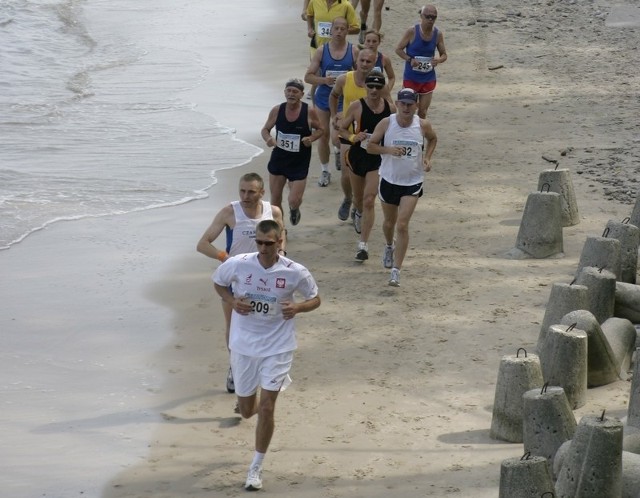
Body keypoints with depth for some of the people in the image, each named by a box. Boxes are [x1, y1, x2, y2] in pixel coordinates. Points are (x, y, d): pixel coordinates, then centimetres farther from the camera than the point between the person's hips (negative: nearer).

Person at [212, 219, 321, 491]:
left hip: (277, 347, -2)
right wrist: (232, 301, -12)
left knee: (266, 408, -10)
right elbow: (218, 282, 8)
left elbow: (315, 299, 1)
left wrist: (297, 307, -21)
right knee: (247, 411, 13)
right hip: (244, 344, 2)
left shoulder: (295, 272, -15)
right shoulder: (237, 264, -12)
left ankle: (256, 468, 6)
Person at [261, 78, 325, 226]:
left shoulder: (309, 112, -13)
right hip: (278, 159, 2)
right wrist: (268, 139, -17)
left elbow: (320, 130, 3)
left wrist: (311, 138, -18)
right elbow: (265, 129, 5)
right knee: (275, 199, 7)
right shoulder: (277, 111, -7)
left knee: (294, 201, -7)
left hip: (299, 163, -2)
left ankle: (294, 209, 32)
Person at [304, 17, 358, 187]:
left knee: (337, 138, -8)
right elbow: (308, 77, -3)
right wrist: (324, 80, -20)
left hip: (343, 100, -1)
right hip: (323, 98, 1)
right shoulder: (322, 51, -4)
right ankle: (325, 171, 23)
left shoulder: (353, 52, -4)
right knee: (323, 136, 6)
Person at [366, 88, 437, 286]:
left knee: (402, 225, -13)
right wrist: (388, 149, -23)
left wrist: (427, 157, -3)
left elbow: (433, 139, 13)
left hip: (412, 182, -2)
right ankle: (389, 247, 54)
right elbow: (370, 146, -5)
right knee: (389, 222, 20)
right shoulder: (386, 123, -11)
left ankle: (396, 271, -11)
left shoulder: (423, 125, -9)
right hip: (389, 179, 2)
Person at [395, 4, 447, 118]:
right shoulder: (412, 32, -11)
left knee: (423, 112, 7)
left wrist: (439, 60, -18)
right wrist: (410, 59, -23)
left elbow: (444, 54, 6)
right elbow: (398, 49, -5)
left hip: (428, 79, 3)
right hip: (411, 78, -3)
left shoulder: (438, 34, -2)